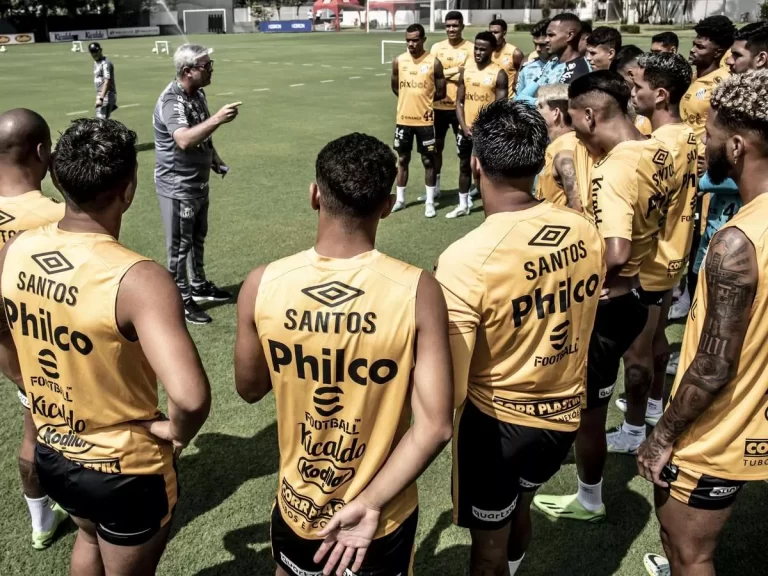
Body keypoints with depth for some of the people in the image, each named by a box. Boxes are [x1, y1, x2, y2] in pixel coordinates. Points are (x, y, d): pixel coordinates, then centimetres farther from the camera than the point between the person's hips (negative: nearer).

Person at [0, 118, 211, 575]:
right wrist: (176, 431, -20)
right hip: (124, 471, -6)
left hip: (51, 455, 6)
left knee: (91, 536, 36)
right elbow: (191, 397, -40)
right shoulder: (137, 279, -32)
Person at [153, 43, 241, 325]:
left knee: (197, 239, 23)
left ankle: (199, 286, 40)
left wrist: (216, 161, 10)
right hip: (177, 186, -9)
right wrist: (217, 119, -48)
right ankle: (181, 301, 16)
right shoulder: (171, 101, -25)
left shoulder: (198, 94, 5)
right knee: (179, 246, 4)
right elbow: (184, 140, -41)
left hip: (199, 182, 9)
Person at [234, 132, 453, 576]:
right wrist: (369, 502, -17)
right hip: (385, 517, -1)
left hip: (298, 507, 2)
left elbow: (250, 389, -1)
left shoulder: (262, 285, -17)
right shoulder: (417, 291, -22)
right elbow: (435, 427, -24)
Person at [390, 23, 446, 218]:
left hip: (425, 120, -3)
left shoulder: (434, 63, -8)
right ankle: (400, 199, 23)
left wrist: (424, 98, 3)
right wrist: (411, 98, 6)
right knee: (402, 159, 12)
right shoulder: (399, 61, 1)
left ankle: (430, 202, 14)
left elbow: (441, 93, -1)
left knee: (428, 160, 5)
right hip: (403, 119, 3)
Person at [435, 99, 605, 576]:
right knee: (519, 507, 32)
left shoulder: (465, 259, -29)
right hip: (565, 414, 6)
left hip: (497, 420, -6)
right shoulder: (587, 233, -10)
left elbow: (446, 391, -27)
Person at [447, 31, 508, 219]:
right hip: (467, 129, 5)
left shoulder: (499, 74, -9)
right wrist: (464, 126, -6)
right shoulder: (466, 71, 5)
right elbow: (459, 102, 6)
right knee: (464, 166, 13)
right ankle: (463, 205, 24)